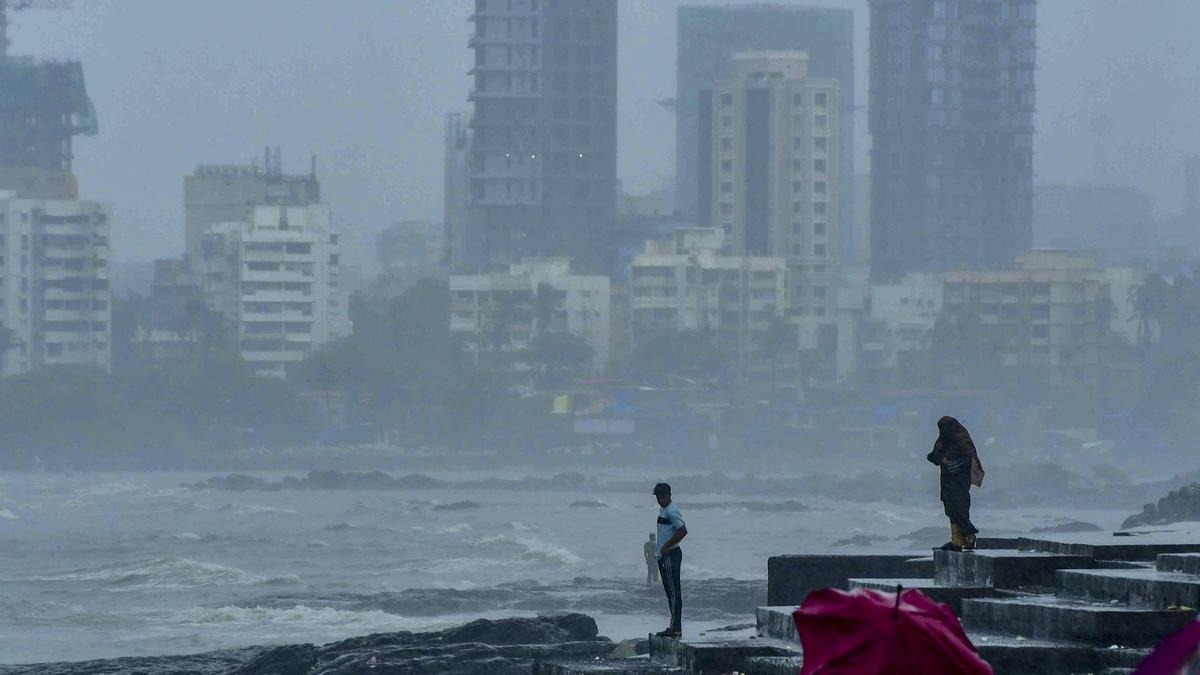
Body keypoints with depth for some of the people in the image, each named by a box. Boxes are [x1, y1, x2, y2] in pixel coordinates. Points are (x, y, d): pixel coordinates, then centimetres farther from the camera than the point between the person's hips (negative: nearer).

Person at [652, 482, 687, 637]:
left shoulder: (671, 511, -16)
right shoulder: (662, 510, 16)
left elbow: (682, 531, -24)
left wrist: (666, 546, -18)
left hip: (671, 554, -11)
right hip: (663, 555, 11)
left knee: (673, 591, -10)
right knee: (669, 591, 13)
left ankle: (676, 628, -11)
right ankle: (675, 627, 17)